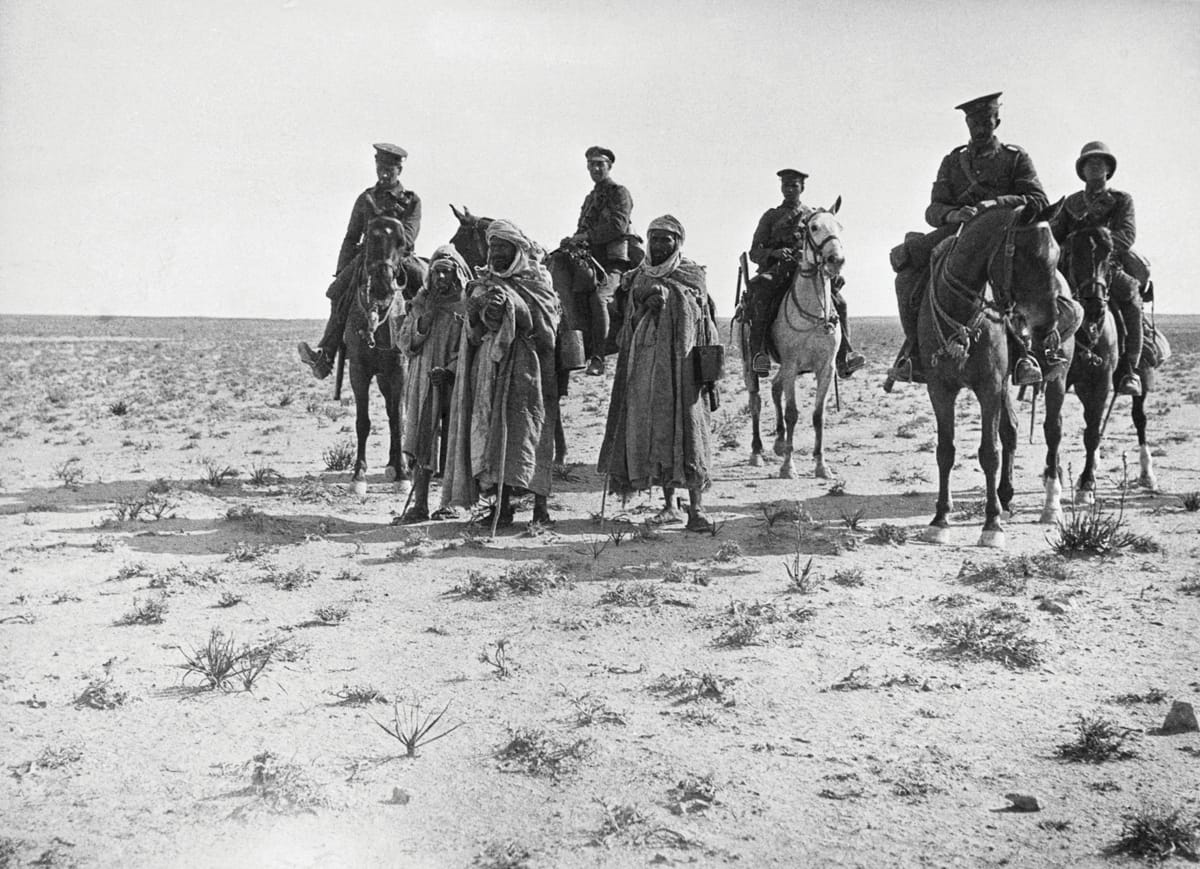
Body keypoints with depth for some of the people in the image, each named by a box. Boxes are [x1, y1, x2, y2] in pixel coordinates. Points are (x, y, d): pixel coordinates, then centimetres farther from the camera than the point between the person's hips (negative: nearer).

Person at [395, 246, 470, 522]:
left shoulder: (468, 304, 0)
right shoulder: (420, 302, 11)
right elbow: (405, 343, 5)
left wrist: (450, 370, -19)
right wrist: (426, 316, -8)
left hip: (455, 384, -3)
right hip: (422, 385, 3)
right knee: (420, 445, -1)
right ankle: (419, 505, 1)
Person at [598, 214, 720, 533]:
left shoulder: (691, 276, 3)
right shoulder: (639, 278, 13)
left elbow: (706, 327, 1)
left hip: (681, 364, -4)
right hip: (644, 367, 4)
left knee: (686, 428, -9)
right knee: (650, 429, 3)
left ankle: (695, 509, -9)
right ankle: (670, 506, 12)